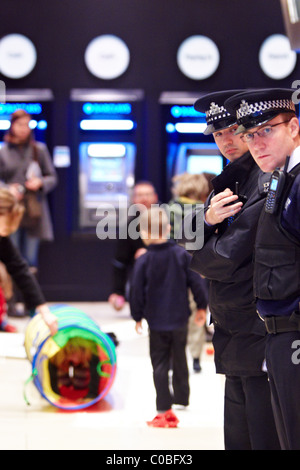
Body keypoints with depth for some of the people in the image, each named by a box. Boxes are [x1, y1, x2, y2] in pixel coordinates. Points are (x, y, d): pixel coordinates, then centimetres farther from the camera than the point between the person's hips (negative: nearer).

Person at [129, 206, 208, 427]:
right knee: (179, 360, 19)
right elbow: (196, 281, -2)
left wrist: (138, 316, 7)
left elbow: (137, 291, -6)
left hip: (156, 322, -2)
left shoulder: (143, 261, -9)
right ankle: (181, 398, 28)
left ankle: (164, 410, -1)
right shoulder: (182, 255, -4)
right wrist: (202, 305, 11)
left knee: (160, 364, 3)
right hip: (180, 318, 2)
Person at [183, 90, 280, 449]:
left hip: (261, 339, -9)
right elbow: (193, 245, 11)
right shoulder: (229, 182, 16)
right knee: (239, 440, 15)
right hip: (236, 340, 9)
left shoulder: (269, 181, -14)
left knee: (267, 439, -7)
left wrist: (199, 260, 3)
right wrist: (208, 220, -10)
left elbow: (227, 260, -18)